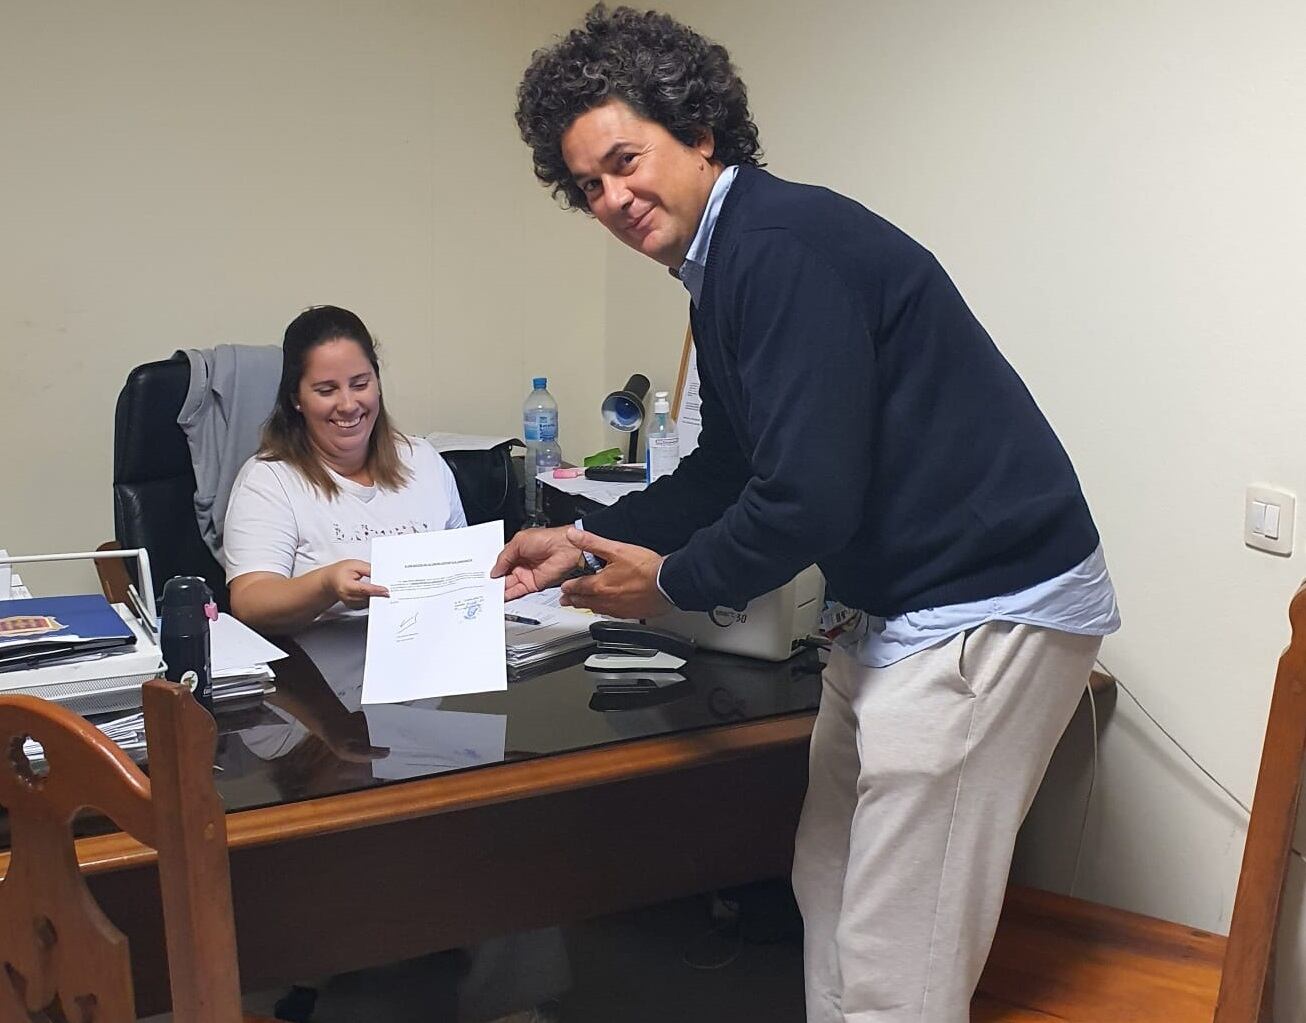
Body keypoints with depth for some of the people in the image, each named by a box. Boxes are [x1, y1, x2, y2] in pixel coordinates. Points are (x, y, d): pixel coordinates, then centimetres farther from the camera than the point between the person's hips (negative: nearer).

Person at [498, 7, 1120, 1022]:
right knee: (829, 891, 21)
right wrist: (588, 542, 17)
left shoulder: (782, 247, -19)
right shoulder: (727, 264, 13)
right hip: (906, 604, 11)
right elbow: (727, 470, 23)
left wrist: (671, 581, -7)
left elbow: (808, 498, -24)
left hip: (988, 611, -11)